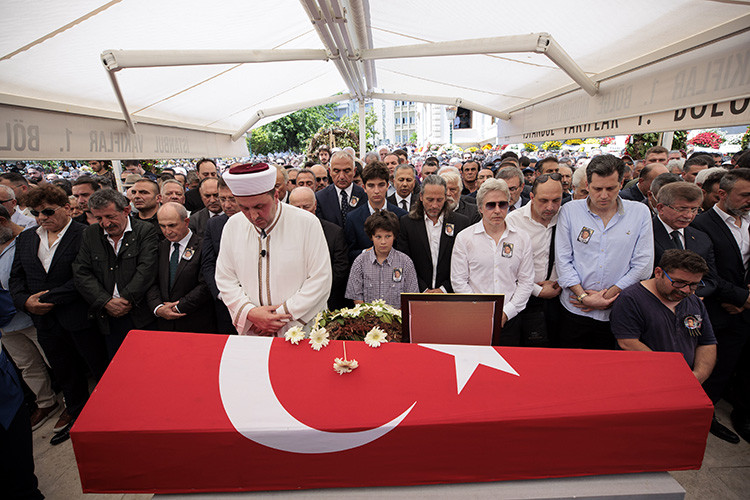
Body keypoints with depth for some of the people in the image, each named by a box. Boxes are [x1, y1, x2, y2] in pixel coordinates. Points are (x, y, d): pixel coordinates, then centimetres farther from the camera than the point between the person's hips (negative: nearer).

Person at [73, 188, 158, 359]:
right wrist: (106, 302, -10)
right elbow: (81, 273, 2)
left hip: (140, 318, -3)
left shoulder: (146, 231, -5)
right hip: (108, 319, 4)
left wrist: (126, 300, -16)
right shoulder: (90, 234, 8)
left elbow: (146, 270, -13)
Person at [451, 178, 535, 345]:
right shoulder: (464, 238, -2)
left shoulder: (522, 239, 4)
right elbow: (458, 281, -5)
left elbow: (526, 282, 3)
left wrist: (506, 313, -7)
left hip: (509, 320, 2)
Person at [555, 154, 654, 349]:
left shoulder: (640, 212, 1)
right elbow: (562, 260, -4)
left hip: (617, 313, 1)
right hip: (574, 312, 0)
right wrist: (583, 296, -12)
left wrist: (607, 296, -9)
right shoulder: (569, 211, -1)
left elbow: (643, 265, -3)